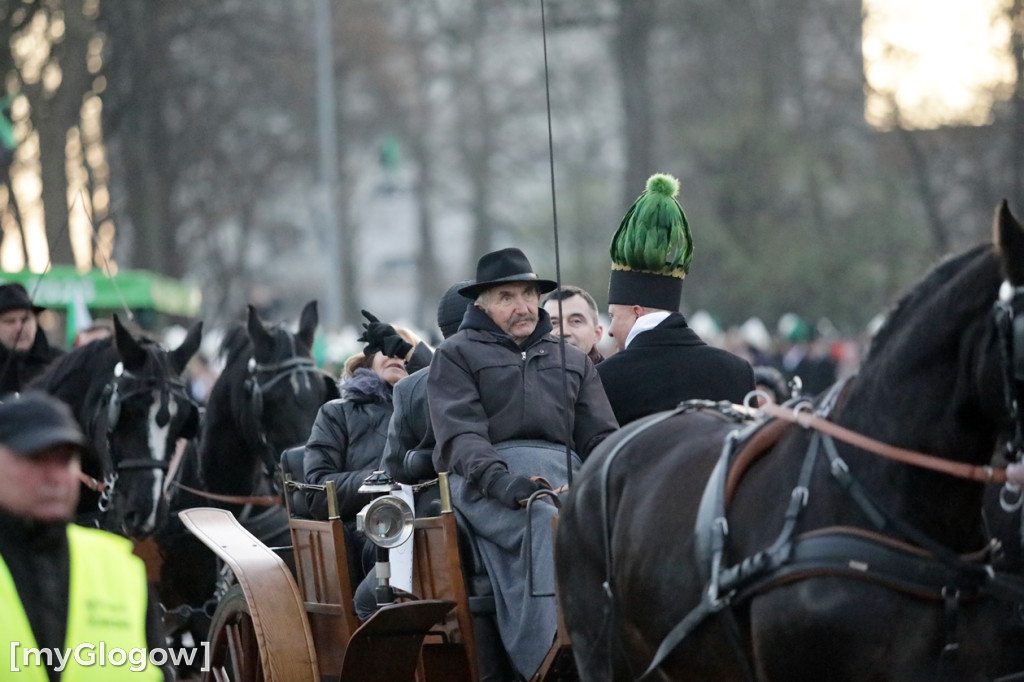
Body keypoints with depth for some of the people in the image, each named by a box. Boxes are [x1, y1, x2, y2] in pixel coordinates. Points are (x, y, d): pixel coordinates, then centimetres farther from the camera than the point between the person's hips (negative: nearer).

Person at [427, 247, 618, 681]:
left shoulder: (572, 360, 29)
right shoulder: (456, 355, 16)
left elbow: (601, 437, 20)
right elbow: (460, 433, -1)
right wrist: (500, 480, -20)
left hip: (565, 472, 4)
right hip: (486, 478, -4)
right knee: (546, 519, -36)